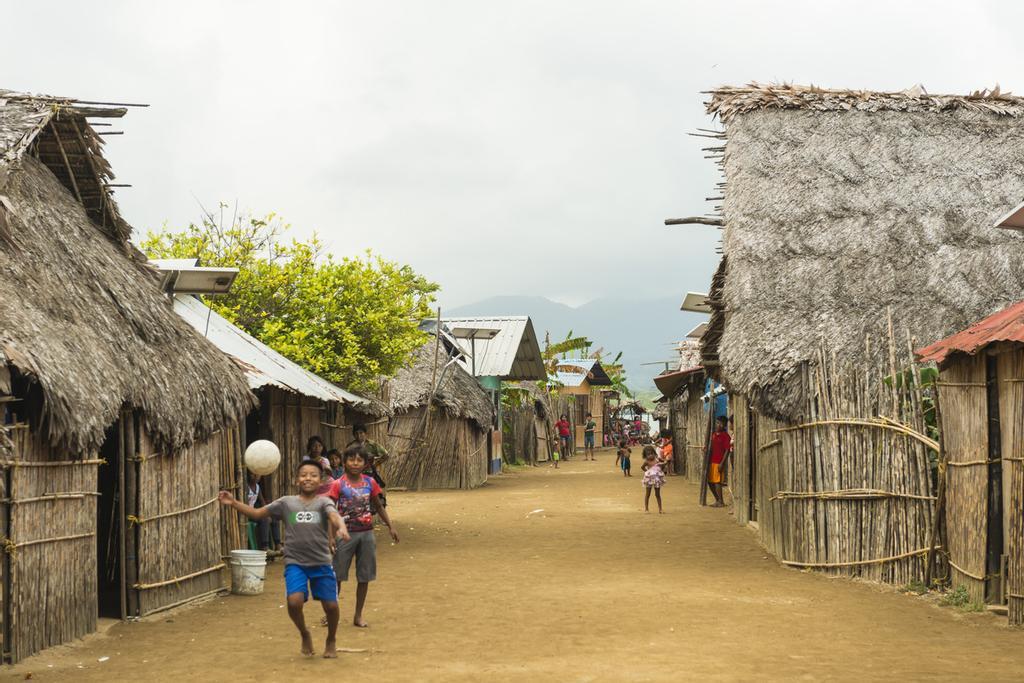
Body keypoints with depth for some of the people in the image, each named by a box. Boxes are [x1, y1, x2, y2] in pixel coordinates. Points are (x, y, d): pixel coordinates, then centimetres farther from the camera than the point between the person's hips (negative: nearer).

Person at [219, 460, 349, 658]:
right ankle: (304, 635, 12)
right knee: (294, 601, -20)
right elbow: (257, 513, 10)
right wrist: (233, 503, -2)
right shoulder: (286, 503, 6)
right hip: (295, 563, 0)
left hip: (321, 563, 0)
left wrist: (341, 528, -45)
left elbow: (334, 516, -22)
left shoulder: (323, 502, 0)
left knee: (330, 605, -1)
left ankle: (331, 641, 29)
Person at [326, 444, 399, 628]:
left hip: (366, 532, 3)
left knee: (364, 577, 7)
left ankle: (358, 616, 18)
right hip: (346, 533, -3)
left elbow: (378, 506, 14)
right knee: (337, 575, 2)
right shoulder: (339, 485, -9)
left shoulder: (370, 482, 2)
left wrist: (390, 526, 9)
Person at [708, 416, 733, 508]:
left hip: (718, 463, -8)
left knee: (717, 482, -7)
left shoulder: (725, 436, -10)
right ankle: (717, 500, 22)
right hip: (712, 461, 8)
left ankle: (721, 502, 2)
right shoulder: (714, 434, 13)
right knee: (710, 482, 11)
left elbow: (727, 450, -14)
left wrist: (722, 463, -18)